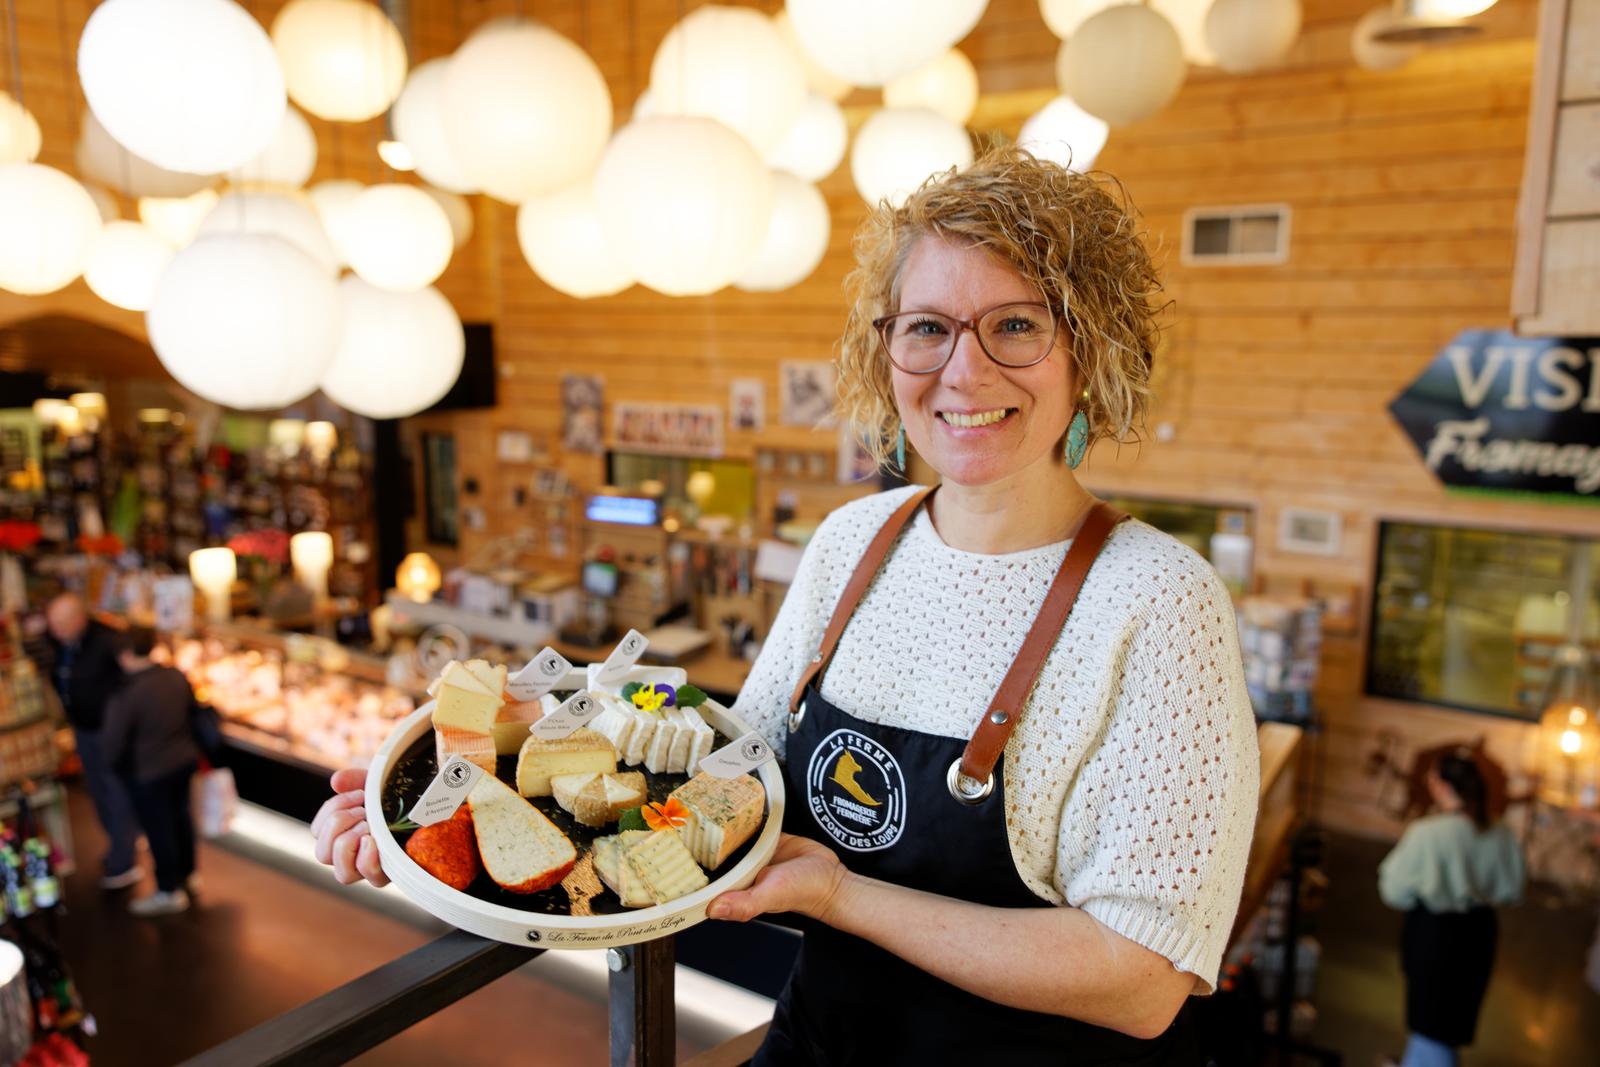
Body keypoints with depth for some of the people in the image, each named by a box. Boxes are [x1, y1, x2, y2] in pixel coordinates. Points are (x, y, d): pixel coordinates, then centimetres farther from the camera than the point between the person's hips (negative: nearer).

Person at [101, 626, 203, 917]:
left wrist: (113, 763, 4)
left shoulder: (125, 697, -27)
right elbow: (192, 714, 5)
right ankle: (187, 873, 43)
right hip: (185, 760, 7)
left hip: (148, 773, -6)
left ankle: (170, 892, 26)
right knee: (180, 815, 25)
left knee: (158, 828, 10)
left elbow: (114, 744, -18)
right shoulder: (177, 676, -9)